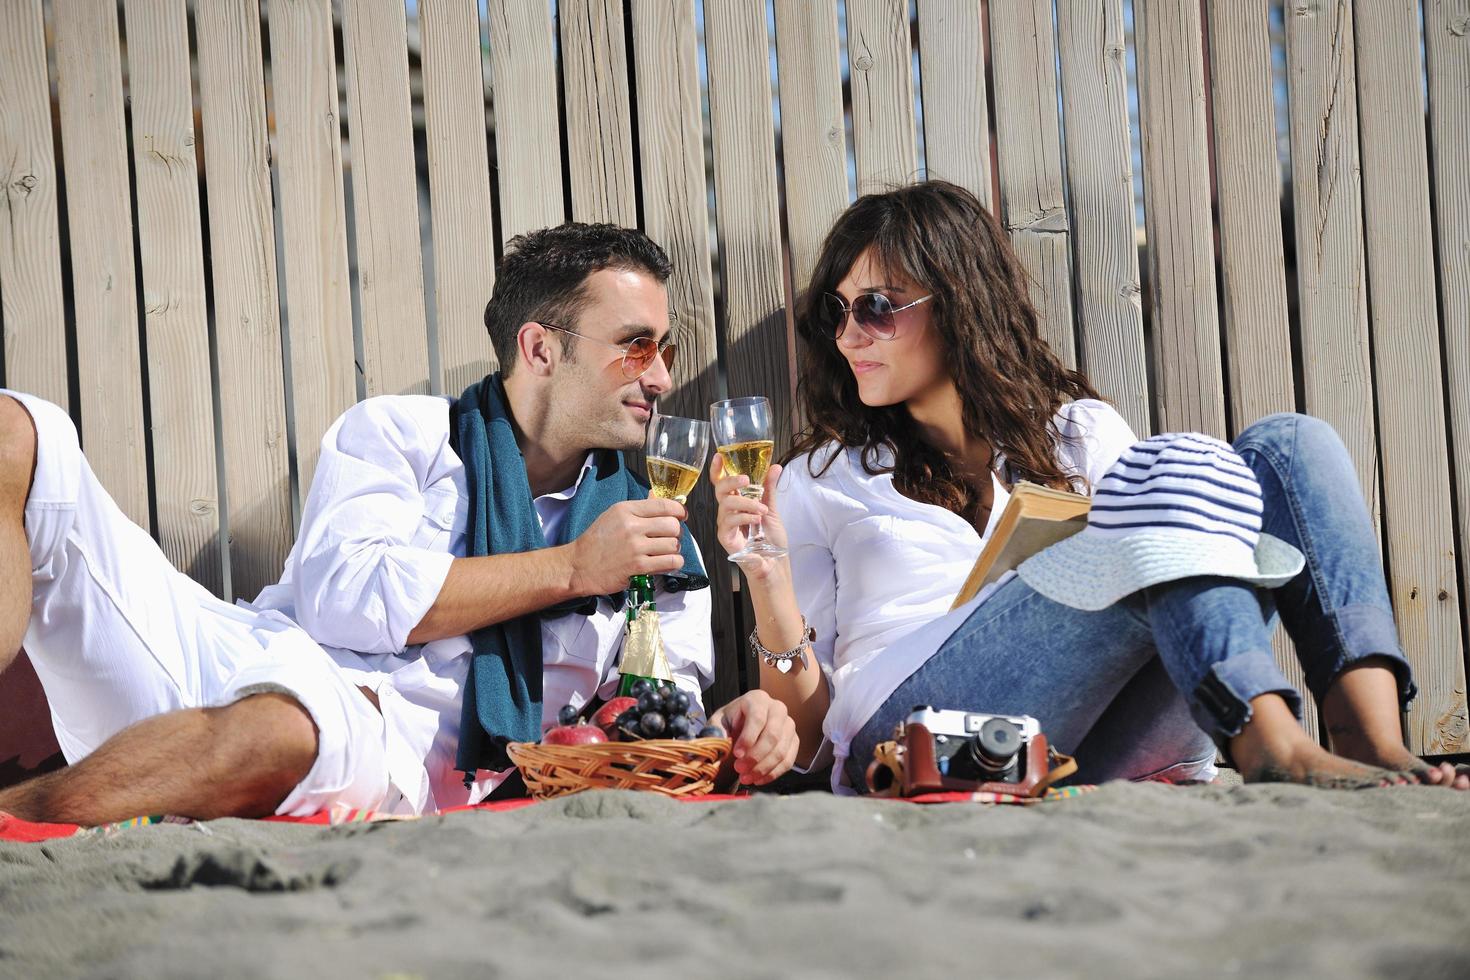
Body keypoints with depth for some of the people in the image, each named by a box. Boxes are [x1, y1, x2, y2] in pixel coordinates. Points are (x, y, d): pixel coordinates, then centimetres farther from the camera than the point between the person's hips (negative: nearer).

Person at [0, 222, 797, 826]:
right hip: (246, 653, 2)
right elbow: (342, 595, -3)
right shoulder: (398, 433, 15)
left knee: (279, 727, -43)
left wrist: (736, 728, -11)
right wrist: (569, 569, -1)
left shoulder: (657, 552, 21)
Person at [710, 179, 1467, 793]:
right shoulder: (823, 482, 20)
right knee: (1181, 471, -21)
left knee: (1290, 448, -11)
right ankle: (1272, 747, -42)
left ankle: (1377, 748, -32)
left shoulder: (1084, 434, 26)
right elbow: (807, 739, 12)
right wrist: (769, 586, -5)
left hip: (1107, 751, 3)